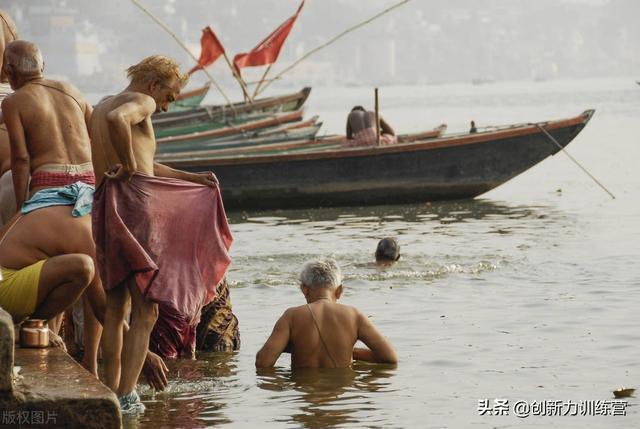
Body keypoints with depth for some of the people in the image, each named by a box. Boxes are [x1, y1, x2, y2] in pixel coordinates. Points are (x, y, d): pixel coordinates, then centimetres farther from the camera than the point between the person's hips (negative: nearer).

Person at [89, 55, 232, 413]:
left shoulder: (101, 107, 25)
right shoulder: (141, 102, -3)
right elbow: (118, 120, -29)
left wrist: (191, 178, 32)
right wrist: (129, 165, -16)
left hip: (105, 208, 9)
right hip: (136, 201, -9)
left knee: (115, 309, 14)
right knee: (147, 309, -5)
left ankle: (111, 393, 16)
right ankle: (127, 396, -11)